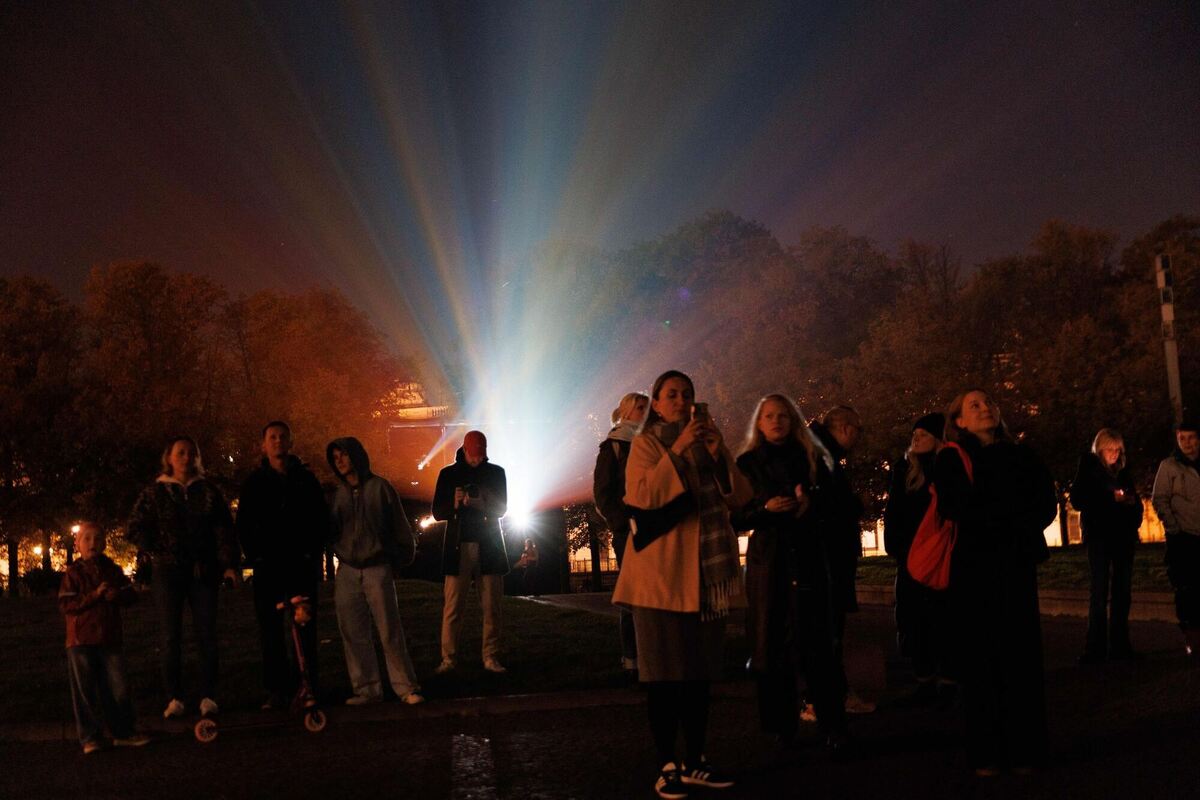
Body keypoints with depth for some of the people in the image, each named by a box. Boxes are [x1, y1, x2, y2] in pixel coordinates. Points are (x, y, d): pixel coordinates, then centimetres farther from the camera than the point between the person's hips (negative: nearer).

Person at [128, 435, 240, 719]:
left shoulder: (208, 490, 7)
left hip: (204, 570, 1)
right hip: (167, 572, -1)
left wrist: (230, 564, -10)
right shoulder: (154, 493, 6)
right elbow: (136, 529, 5)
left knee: (207, 635, 0)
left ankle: (208, 696, 5)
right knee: (170, 637, -1)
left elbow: (224, 529, 1)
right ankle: (175, 698, 4)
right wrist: (158, 552, -6)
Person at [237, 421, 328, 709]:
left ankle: (306, 687, 3)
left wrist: (313, 553, -1)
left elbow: (321, 519, 8)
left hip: (301, 565, 0)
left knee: (304, 629, -1)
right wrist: (254, 555, -3)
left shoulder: (306, 479, 7)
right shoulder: (254, 482, 8)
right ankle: (276, 691, 4)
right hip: (268, 566, 1)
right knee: (271, 631, 1)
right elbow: (244, 525, 8)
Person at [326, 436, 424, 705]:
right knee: (353, 634, 2)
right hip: (347, 572, 4)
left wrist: (399, 560, 4)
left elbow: (399, 526, 2)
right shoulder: (338, 493, 10)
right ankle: (366, 689, 8)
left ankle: (406, 687, 2)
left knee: (390, 632, -4)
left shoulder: (379, 487, -1)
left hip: (378, 570, -4)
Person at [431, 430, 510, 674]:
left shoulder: (495, 472, 8)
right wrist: (454, 503, -17)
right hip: (458, 547, -1)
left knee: (491, 606, -1)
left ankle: (491, 658, 4)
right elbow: (437, 512, 5)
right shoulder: (448, 474, 7)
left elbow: (502, 508, 1)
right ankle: (448, 659, -3)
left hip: (489, 547, 1)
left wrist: (481, 504, -19)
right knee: (452, 607, -6)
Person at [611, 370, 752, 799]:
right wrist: (678, 450, -21)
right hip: (661, 573, -5)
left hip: (705, 574, 5)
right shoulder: (646, 443, 0)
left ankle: (695, 762, 16)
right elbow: (640, 495, -17)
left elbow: (740, 497, 5)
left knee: (700, 671, 9)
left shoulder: (708, 440, 15)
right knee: (664, 672, -2)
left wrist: (718, 453, -9)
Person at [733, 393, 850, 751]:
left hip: (809, 558, 0)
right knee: (772, 642, -1)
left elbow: (832, 504, 10)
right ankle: (782, 723, 8)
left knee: (817, 640, -5)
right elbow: (736, 517, 3)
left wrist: (810, 504, -11)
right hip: (767, 560, 0)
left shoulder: (813, 459, 10)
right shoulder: (747, 463, 8)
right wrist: (765, 508, -14)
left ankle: (833, 726, -1)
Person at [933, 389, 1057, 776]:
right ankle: (985, 752, 1)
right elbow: (957, 507, -10)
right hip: (974, 567, -2)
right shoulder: (951, 459, 6)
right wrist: (1015, 510, -7)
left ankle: (1023, 747, 5)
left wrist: (1000, 520, -12)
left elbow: (1047, 505, 4)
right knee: (982, 657, -2)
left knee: (1022, 656, -1)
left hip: (1017, 565, 3)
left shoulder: (1022, 457, 16)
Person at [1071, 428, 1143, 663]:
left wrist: (1132, 501, -5)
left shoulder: (1123, 471, 15)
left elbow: (1136, 503, 19)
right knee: (1100, 592, -9)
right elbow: (1078, 501, -7)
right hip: (1099, 536, -5)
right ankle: (1095, 649, -10)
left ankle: (1120, 645, 8)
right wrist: (1111, 498, -15)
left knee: (1123, 591, 3)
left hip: (1123, 536, 5)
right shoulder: (1088, 469, 2)